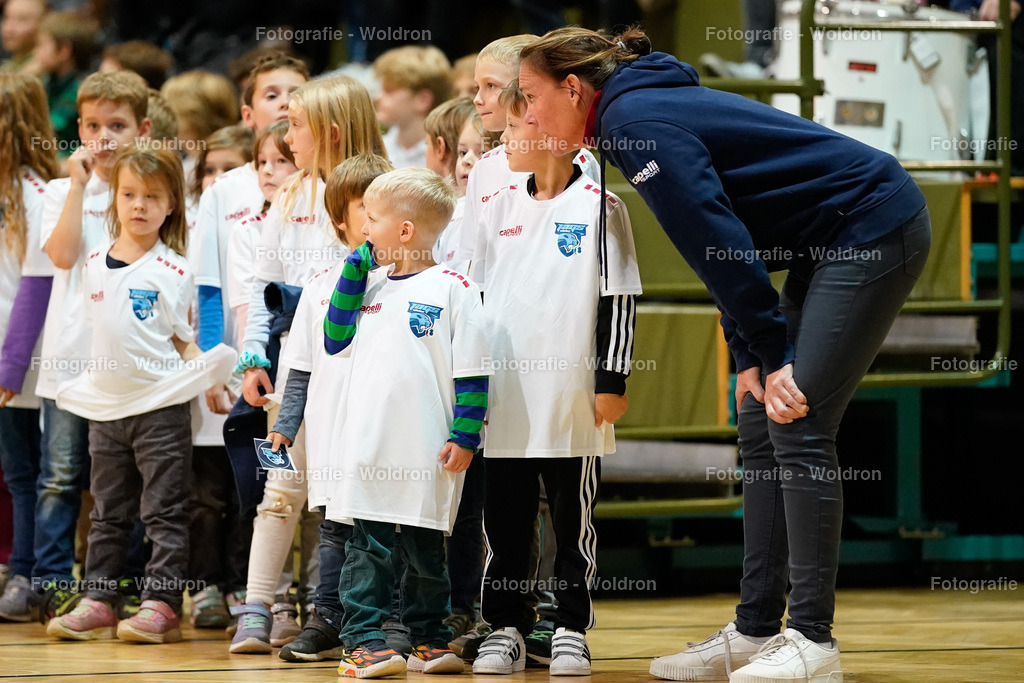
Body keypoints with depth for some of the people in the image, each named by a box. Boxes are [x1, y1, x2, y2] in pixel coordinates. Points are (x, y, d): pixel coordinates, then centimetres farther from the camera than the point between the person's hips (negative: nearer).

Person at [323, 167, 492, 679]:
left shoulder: (451, 289, -6)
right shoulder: (369, 285, 12)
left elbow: (472, 370, -6)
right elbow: (336, 340, 11)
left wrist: (465, 436, -10)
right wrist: (354, 273, 5)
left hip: (425, 456, -4)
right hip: (367, 449, 4)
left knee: (425, 550, 8)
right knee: (367, 547, 0)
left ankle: (429, 639, 17)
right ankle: (364, 639, 1)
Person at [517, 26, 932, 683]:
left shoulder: (635, 120, -17)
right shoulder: (646, 109, 13)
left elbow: (717, 241, -22)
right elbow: (722, 245, 15)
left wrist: (773, 351, -19)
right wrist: (748, 355, 8)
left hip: (875, 229, -10)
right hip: (832, 245, 10)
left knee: (797, 426, -13)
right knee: (761, 428, 8)